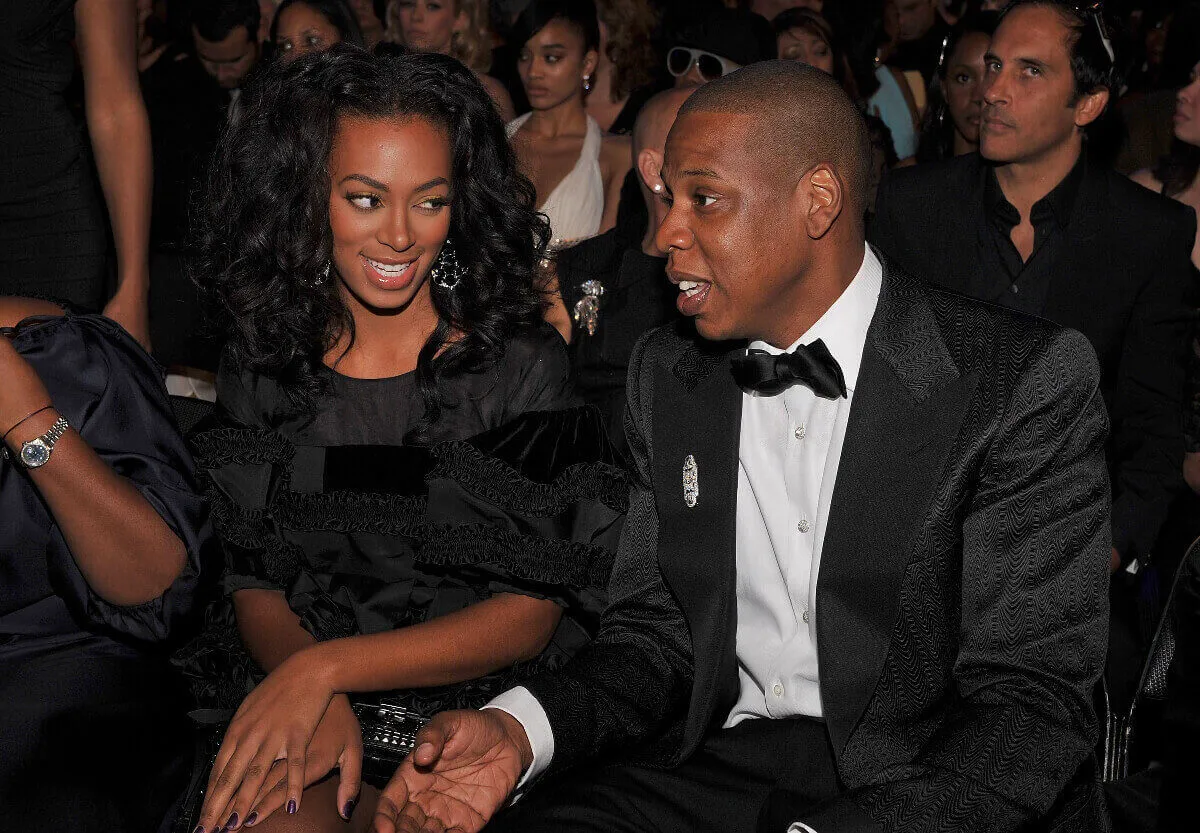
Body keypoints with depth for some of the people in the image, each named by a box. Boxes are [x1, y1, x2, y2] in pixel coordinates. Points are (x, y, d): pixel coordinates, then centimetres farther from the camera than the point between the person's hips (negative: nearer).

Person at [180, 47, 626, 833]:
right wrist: (319, 701, -14)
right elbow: (253, 584, 8)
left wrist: (327, 666, -17)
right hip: (285, 707, 2)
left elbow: (530, 615, -6)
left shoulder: (522, 363, -2)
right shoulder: (261, 368, 7)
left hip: (471, 712, -1)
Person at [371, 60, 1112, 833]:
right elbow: (656, 633, 9)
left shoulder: (1029, 382, -11)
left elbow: (1033, 701, -15)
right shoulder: (667, 375, 8)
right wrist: (517, 730, -12)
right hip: (722, 762, 3)